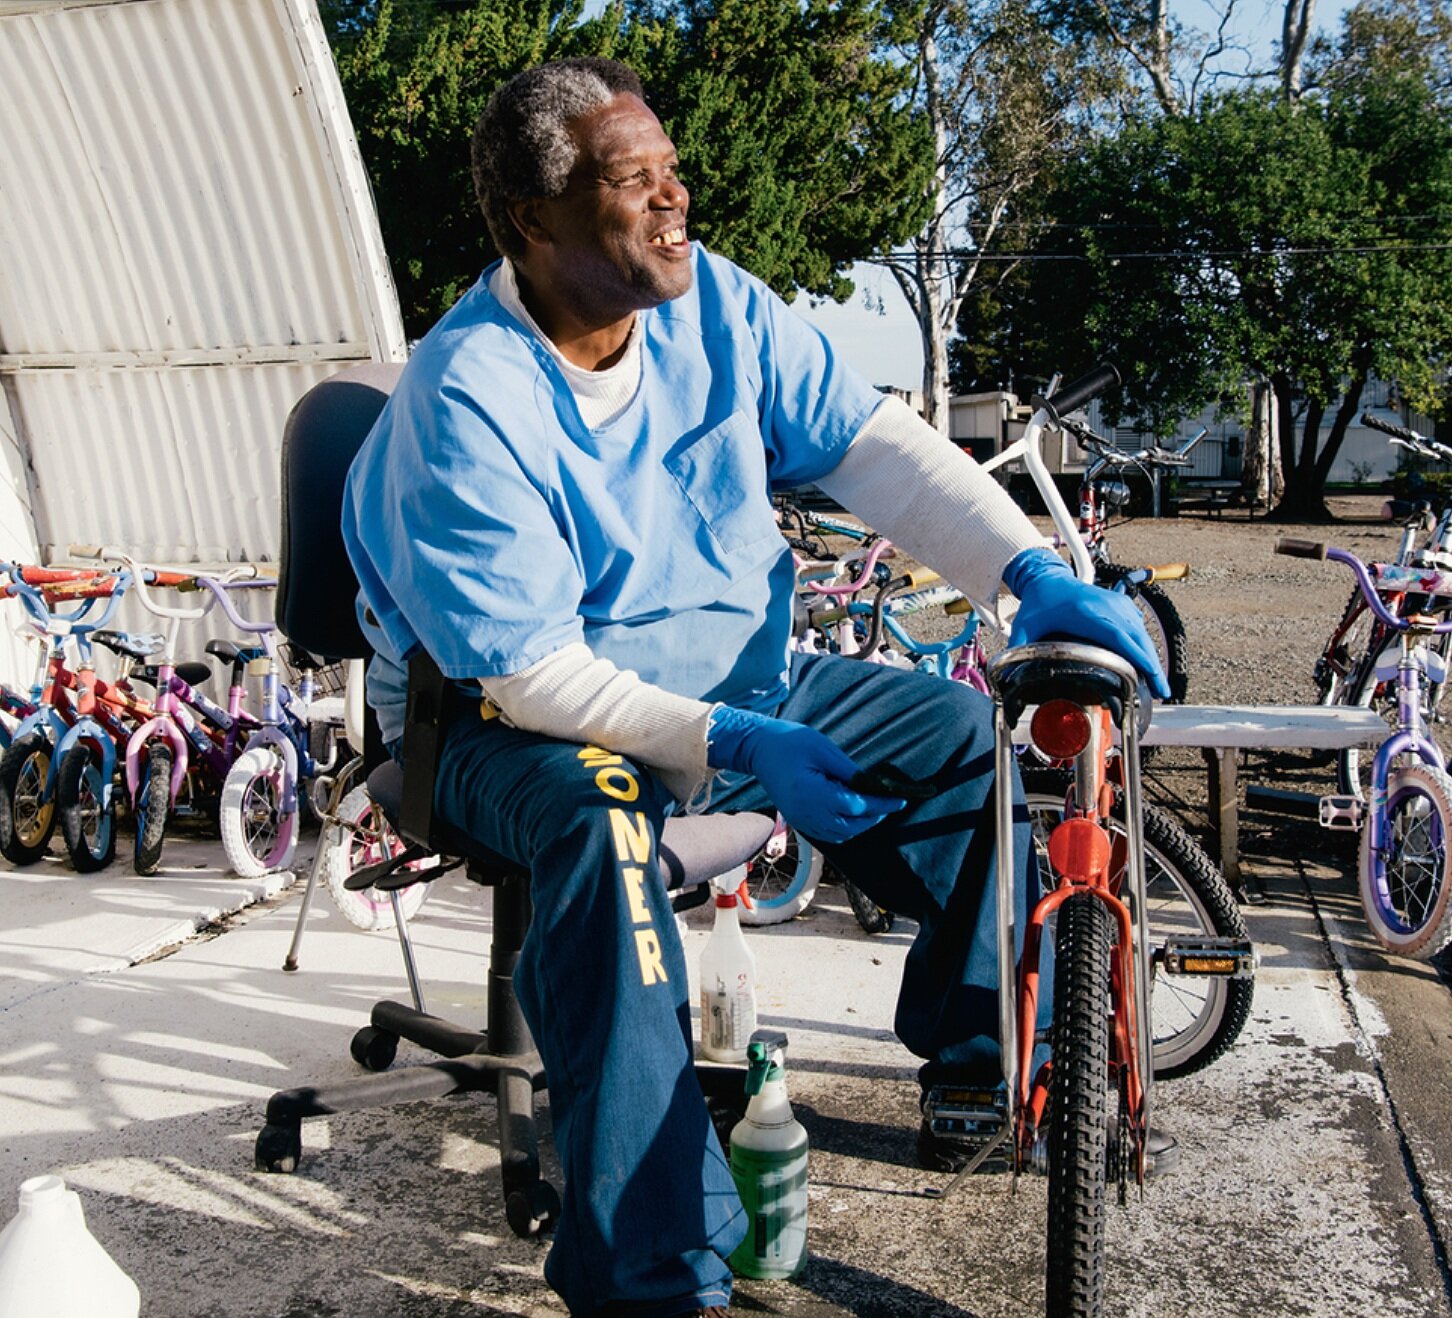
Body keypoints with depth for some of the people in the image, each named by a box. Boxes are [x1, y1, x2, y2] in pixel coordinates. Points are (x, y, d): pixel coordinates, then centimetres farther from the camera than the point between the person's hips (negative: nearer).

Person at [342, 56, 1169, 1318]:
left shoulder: (715, 303, -4)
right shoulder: (465, 405, -22)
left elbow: (873, 444, -7)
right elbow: (531, 672, -25)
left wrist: (1034, 573, -20)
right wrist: (735, 747, -34)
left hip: (740, 674, 7)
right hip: (522, 724, -6)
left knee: (969, 730, 1)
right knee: (598, 821, -39)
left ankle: (987, 1056, 19)